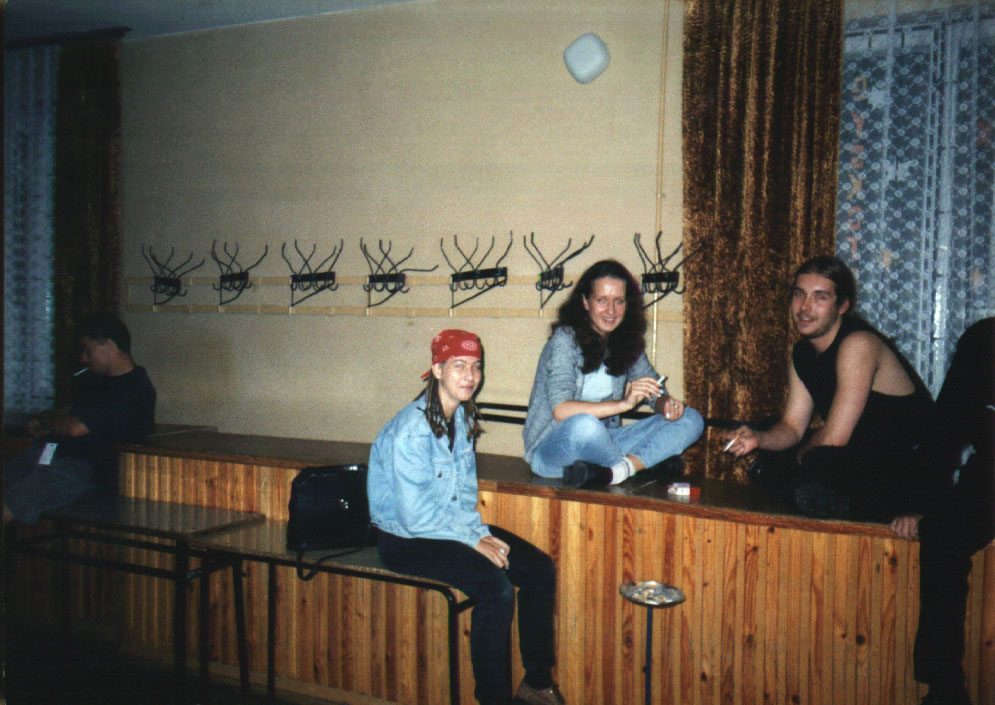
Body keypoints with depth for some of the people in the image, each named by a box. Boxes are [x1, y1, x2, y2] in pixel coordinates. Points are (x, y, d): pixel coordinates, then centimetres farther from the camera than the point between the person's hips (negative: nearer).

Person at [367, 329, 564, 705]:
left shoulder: (462, 417, 5)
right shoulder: (411, 430, -22)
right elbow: (416, 516, -23)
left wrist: (481, 531, -2)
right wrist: (474, 540, -18)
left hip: (453, 526, 9)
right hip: (406, 539, -9)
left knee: (540, 569, -2)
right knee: (495, 586, -28)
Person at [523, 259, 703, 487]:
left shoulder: (628, 343, 5)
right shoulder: (565, 338, -14)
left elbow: (655, 389, 14)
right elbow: (561, 411, -25)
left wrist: (666, 404, -11)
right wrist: (624, 403, -33)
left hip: (601, 444, 7)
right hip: (551, 449, -7)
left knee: (690, 419, -4)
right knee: (583, 424, -40)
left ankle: (615, 471, -26)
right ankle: (643, 463, -12)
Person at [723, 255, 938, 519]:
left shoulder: (858, 344, -21)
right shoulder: (802, 354, 8)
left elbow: (834, 438, -22)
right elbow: (792, 426, 9)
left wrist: (800, 456, -2)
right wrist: (758, 438, -13)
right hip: (864, 462, 8)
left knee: (818, 466, -34)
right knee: (766, 465, 2)